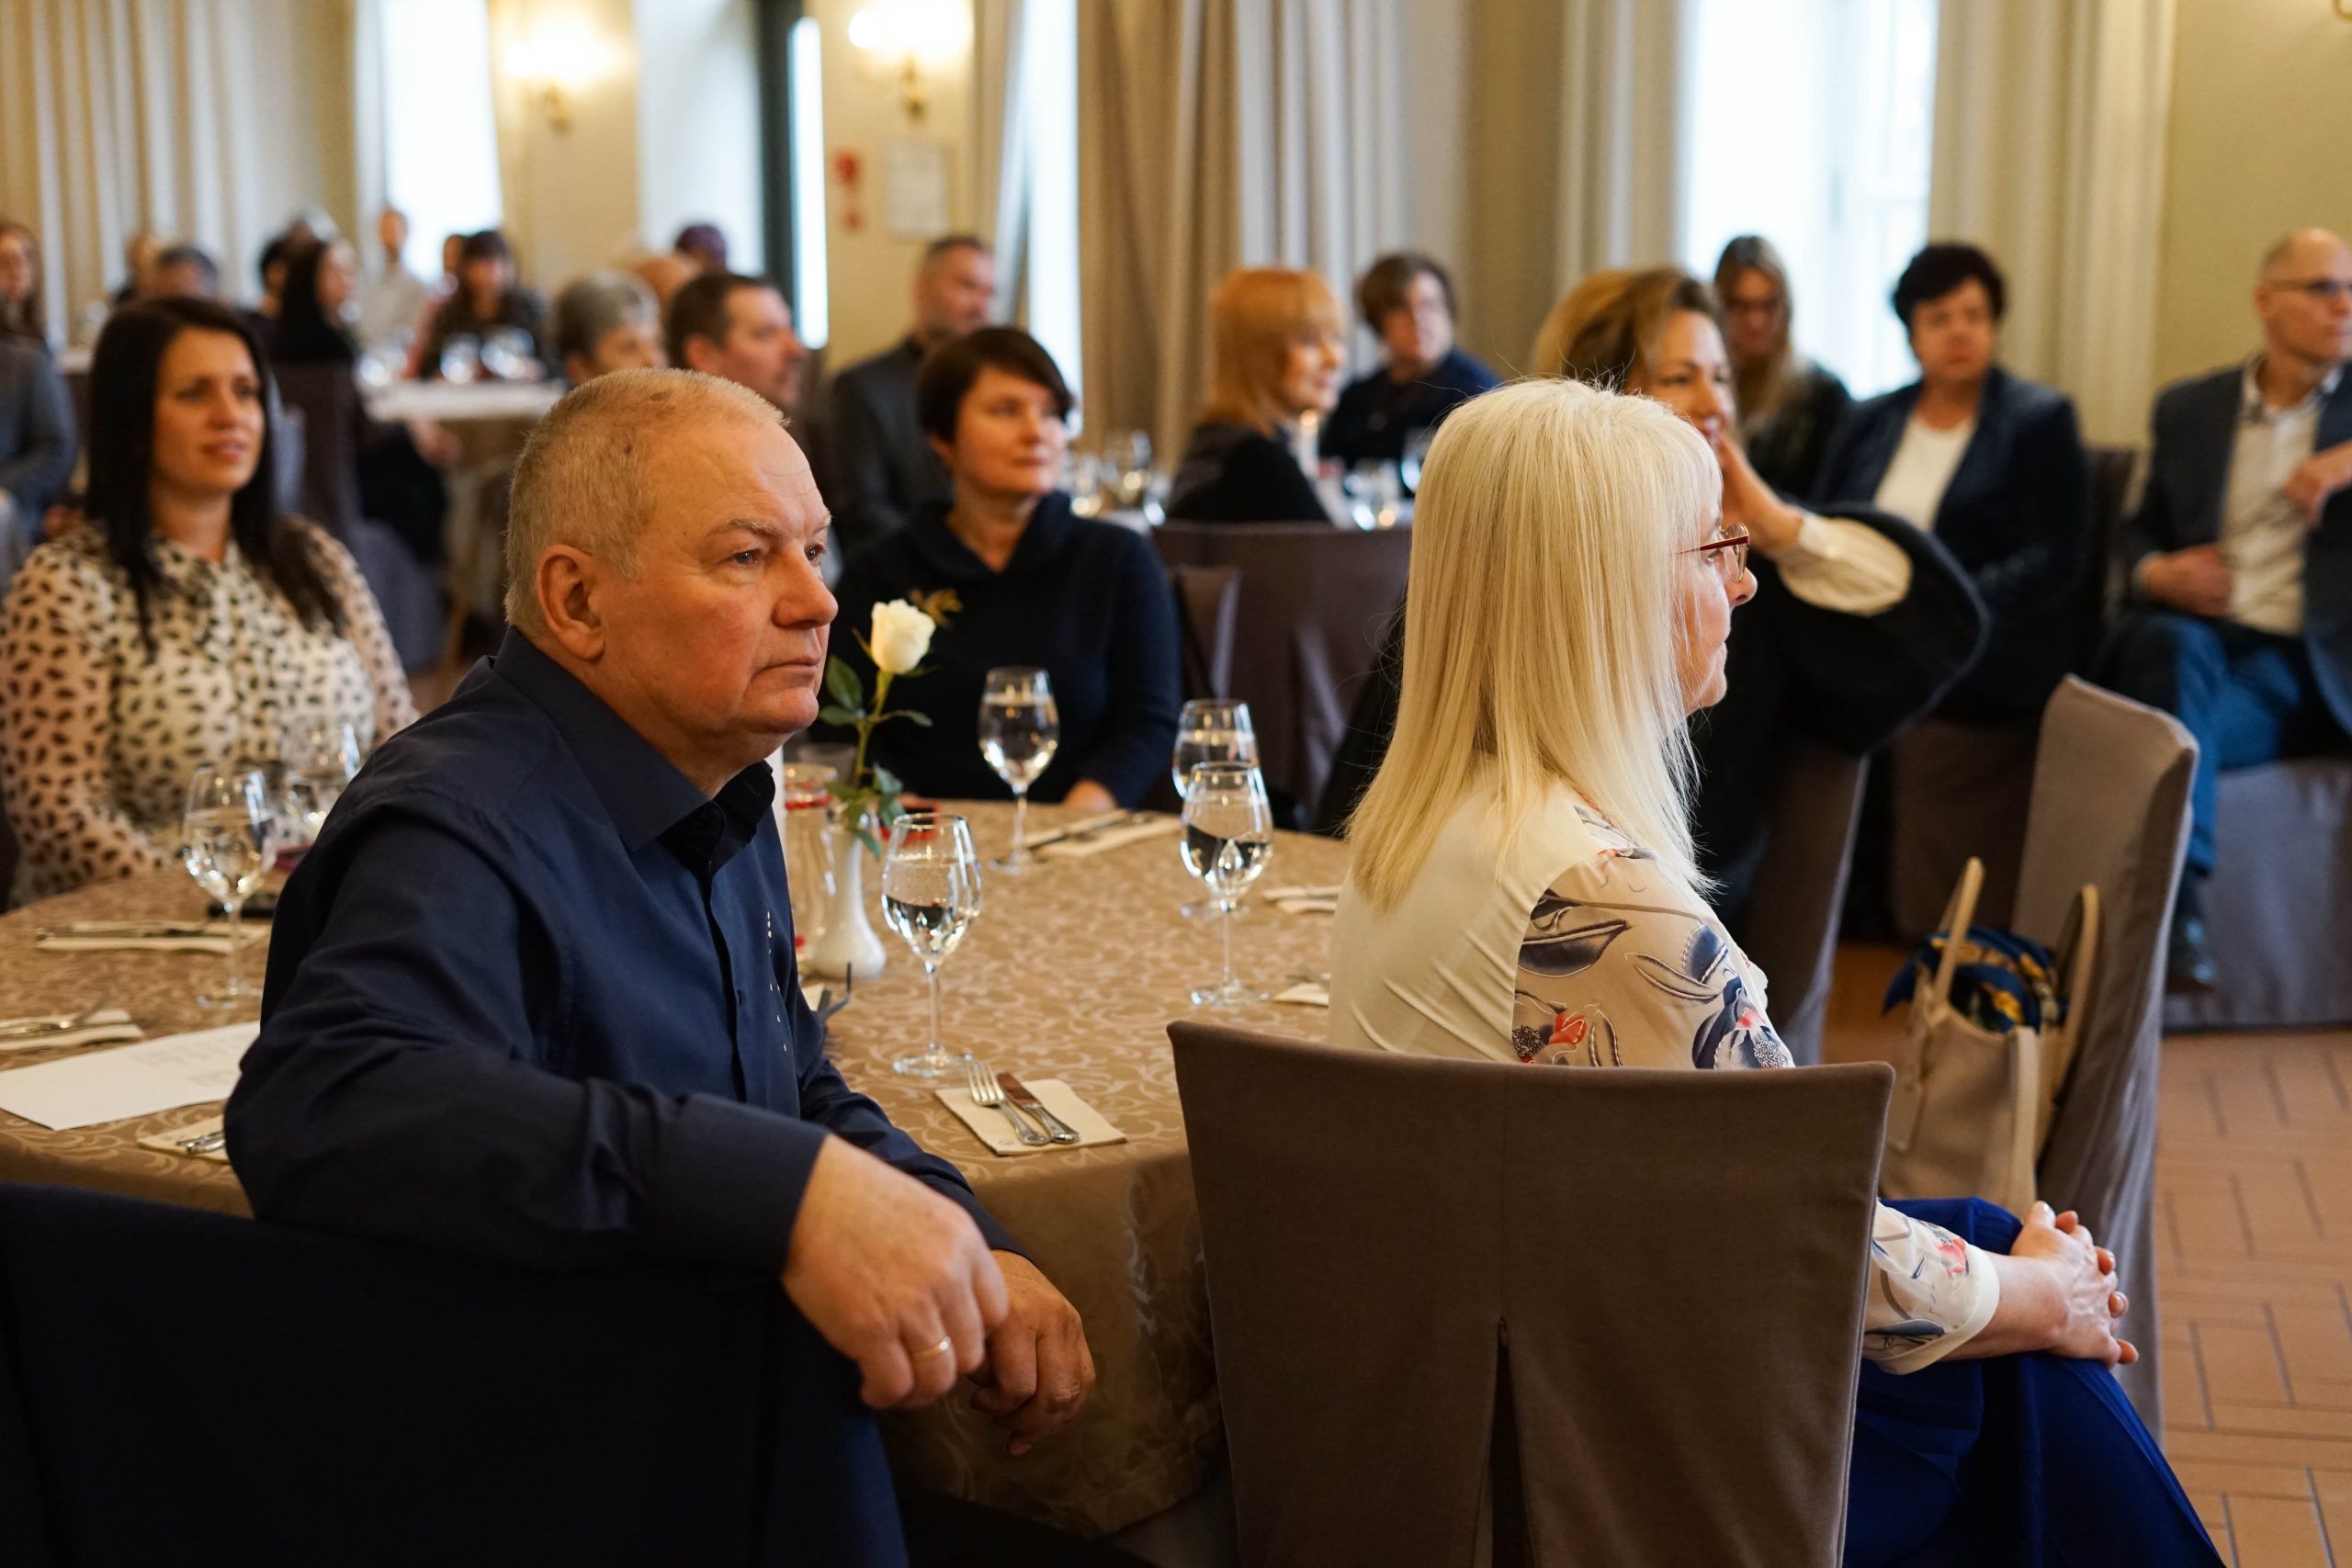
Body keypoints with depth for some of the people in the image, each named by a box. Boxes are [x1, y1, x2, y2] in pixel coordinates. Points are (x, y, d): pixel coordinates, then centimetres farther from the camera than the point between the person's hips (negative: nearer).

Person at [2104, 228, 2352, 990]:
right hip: (2189, 635, 2)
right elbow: (2141, 529, 24)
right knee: (2172, 642, -36)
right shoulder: (2187, 407, 18)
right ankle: (2179, 910, -48)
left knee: (2182, 716, -34)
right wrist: (2154, 572, -1)